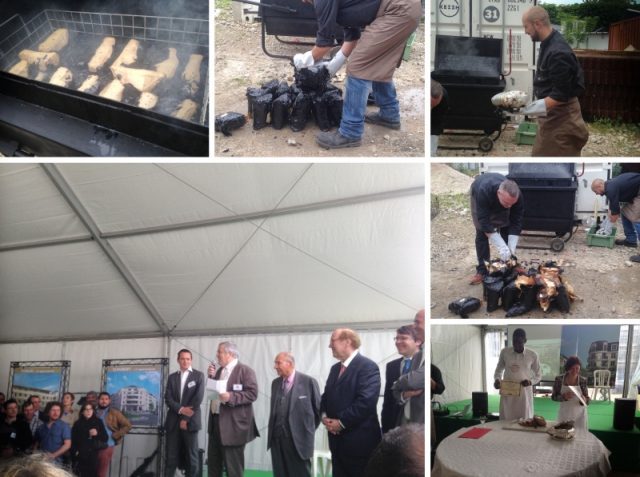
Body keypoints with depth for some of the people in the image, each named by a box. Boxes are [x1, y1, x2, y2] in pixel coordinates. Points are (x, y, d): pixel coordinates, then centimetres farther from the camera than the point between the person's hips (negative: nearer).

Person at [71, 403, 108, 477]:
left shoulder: (98, 422, 8)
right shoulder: (77, 424, 9)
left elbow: (105, 438, 7)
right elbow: (73, 440, 7)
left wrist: (97, 434, -10)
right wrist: (75, 451, -6)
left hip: (93, 455, 0)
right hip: (80, 456, 0)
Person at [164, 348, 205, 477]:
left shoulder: (198, 375, 2)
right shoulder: (172, 377, 12)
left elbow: (198, 398, -6)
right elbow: (167, 398, 4)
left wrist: (186, 419, -10)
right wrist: (180, 409, -14)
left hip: (190, 421, -2)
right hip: (173, 421, 3)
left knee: (192, 456, 1)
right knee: (171, 456, 1)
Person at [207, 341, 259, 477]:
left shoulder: (245, 370, -10)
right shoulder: (219, 370, 16)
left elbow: (252, 393, -18)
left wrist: (231, 397, -27)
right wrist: (212, 377, 3)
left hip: (233, 424, -8)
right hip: (216, 421, 8)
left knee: (233, 466, -2)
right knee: (213, 462, 16)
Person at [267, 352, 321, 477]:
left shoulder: (309, 382, -8)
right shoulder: (275, 383, 10)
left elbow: (318, 409, -1)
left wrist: (309, 431, 5)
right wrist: (273, 430, 14)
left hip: (298, 439, -5)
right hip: (277, 438, 5)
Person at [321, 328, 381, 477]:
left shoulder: (368, 366, -12)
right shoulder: (335, 368, 16)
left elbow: (366, 401, -22)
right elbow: (326, 396, 20)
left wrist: (341, 422, -17)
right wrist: (324, 416, -1)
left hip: (359, 441, -8)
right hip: (337, 439, 8)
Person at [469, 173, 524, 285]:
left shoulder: (516, 196, -38)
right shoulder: (483, 191, -48)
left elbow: (516, 223, -29)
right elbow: (484, 222, -45)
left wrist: (511, 248, -35)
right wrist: (501, 247, -48)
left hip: (500, 203, 3)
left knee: (506, 232, -4)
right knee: (481, 233, -9)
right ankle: (482, 271, -3)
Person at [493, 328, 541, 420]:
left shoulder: (532, 355, -2)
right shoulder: (504, 352, 1)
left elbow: (538, 375, 8)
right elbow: (498, 370, 13)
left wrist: (531, 381, -12)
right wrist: (497, 380, -8)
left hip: (524, 393, -1)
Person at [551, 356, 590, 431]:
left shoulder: (583, 381, -9)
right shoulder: (559, 379, -9)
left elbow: (587, 400, -3)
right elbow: (553, 397, -2)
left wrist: (584, 400, -25)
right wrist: (563, 396, -20)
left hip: (579, 414, 0)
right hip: (565, 414, 0)